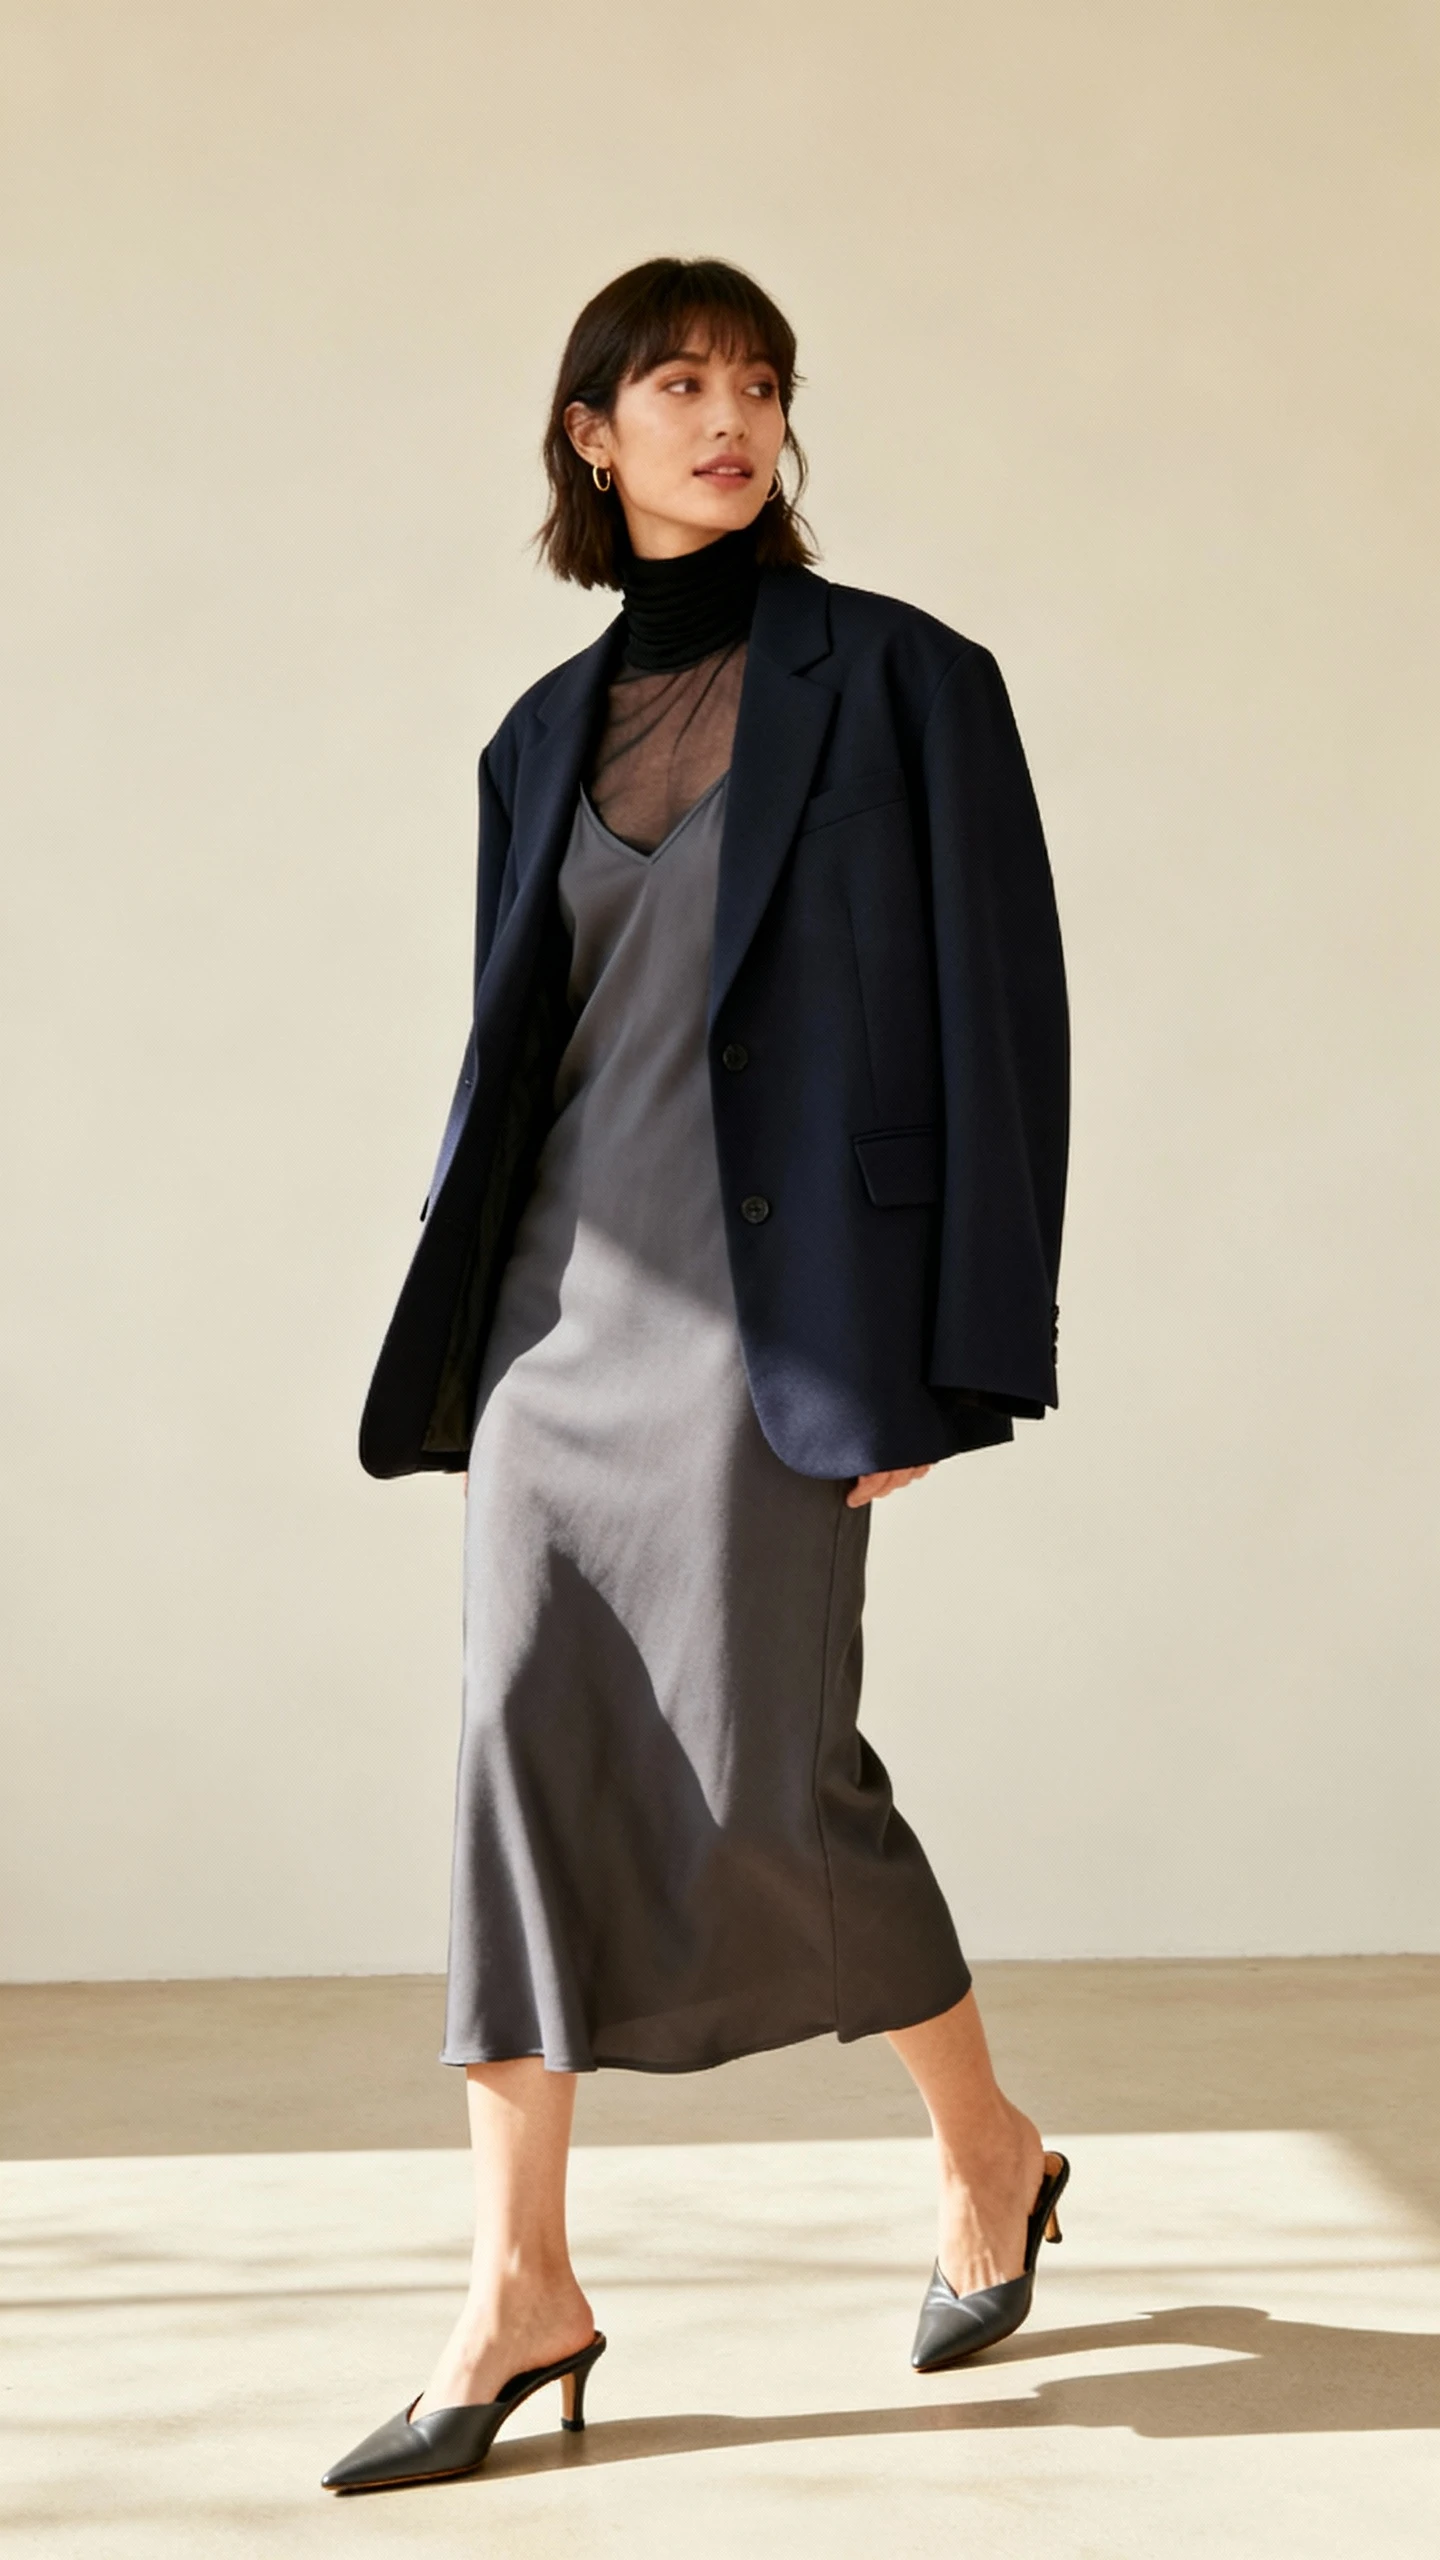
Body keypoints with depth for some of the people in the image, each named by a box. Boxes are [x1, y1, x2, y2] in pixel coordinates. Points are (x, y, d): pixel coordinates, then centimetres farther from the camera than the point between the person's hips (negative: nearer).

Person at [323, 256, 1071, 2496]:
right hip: (561, 1294, 5)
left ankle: (987, 2146, 22)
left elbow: (992, 1016, -5)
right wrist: (459, 1354, 13)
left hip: (771, 1286, -5)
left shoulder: (897, 682, -1)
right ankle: (521, 2289, 7)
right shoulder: (548, 735, 14)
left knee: (764, 1772, -5)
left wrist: (939, 1364, -12)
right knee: (524, 1749, -1)